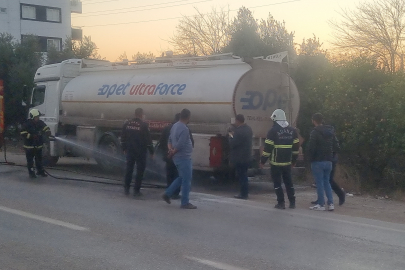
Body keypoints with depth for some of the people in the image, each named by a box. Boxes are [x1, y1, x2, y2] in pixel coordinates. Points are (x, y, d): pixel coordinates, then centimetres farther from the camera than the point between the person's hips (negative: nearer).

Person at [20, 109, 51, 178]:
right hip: (29, 146, -5)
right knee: (30, 160, 1)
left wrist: (48, 132, -20)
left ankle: (40, 171, 25)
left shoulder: (40, 123, 3)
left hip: (38, 146, 5)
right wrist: (33, 136, -24)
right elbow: (23, 133, -16)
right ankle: (31, 173, 8)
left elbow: (46, 128, 3)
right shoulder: (26, 124, -13)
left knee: (39, 159, 14)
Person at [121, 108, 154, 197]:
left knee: (129, 169, 15)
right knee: (140, 170, 4)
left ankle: (126, 188, 20)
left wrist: (124, 148, 19)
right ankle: (136, 190, 4)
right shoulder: (144, 125, -13)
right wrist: (151, 151, -3)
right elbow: (148, 139, -11)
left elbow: (123, 138, 8)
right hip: (141, 152, -4)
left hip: (130, 150, 5)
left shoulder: (127, 124, 2)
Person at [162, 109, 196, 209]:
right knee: (186, 180, -1)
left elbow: (170, 140, 14)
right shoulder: (184, 129, -20)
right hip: (184, 157, -10)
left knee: (182, 178, 21)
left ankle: (167, 194, 19)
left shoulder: (175, 126, 10)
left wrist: (170, 149, -2)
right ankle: (185, 203, 4)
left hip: (177, 157, 10)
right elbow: (180, 145, -23)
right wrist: (172, 153, -8)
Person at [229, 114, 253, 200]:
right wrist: (234, 135, 12)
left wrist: (231, 136, -3)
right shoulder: (248, 129, 8)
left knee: (242, 176, -2)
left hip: (239, 158, -9)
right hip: (247, 156, 9)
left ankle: (243, 194, 3)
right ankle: (244, 192, 23)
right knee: (243, 175, 17)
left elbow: (232, 144, -20)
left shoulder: (238, 131, -23)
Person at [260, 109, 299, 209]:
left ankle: (281, 203, 3)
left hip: (276, 162, -5)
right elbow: (296, 147, 10)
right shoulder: (292, 130, 6)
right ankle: (292, 202, 15)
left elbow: (268, 147, -12)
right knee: (289, 182, 14)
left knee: (277, 183, 4)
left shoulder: (273, 131, -10)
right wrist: (294, 160, 20)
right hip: (287, 162, 5)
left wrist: (262, 161, -5)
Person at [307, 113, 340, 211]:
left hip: (318, 161, -6)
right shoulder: (330, 131, 10)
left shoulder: (315, 132, -13)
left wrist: (310, 158, -4)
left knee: (319, 183, 1)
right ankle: (331, 203, 8)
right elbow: (336, 146, 10)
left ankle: (321, 204, 3)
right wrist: (330, 155, 15)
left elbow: (311, 147, -17)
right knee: (327, 182, 14)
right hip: (328, 161, 6)